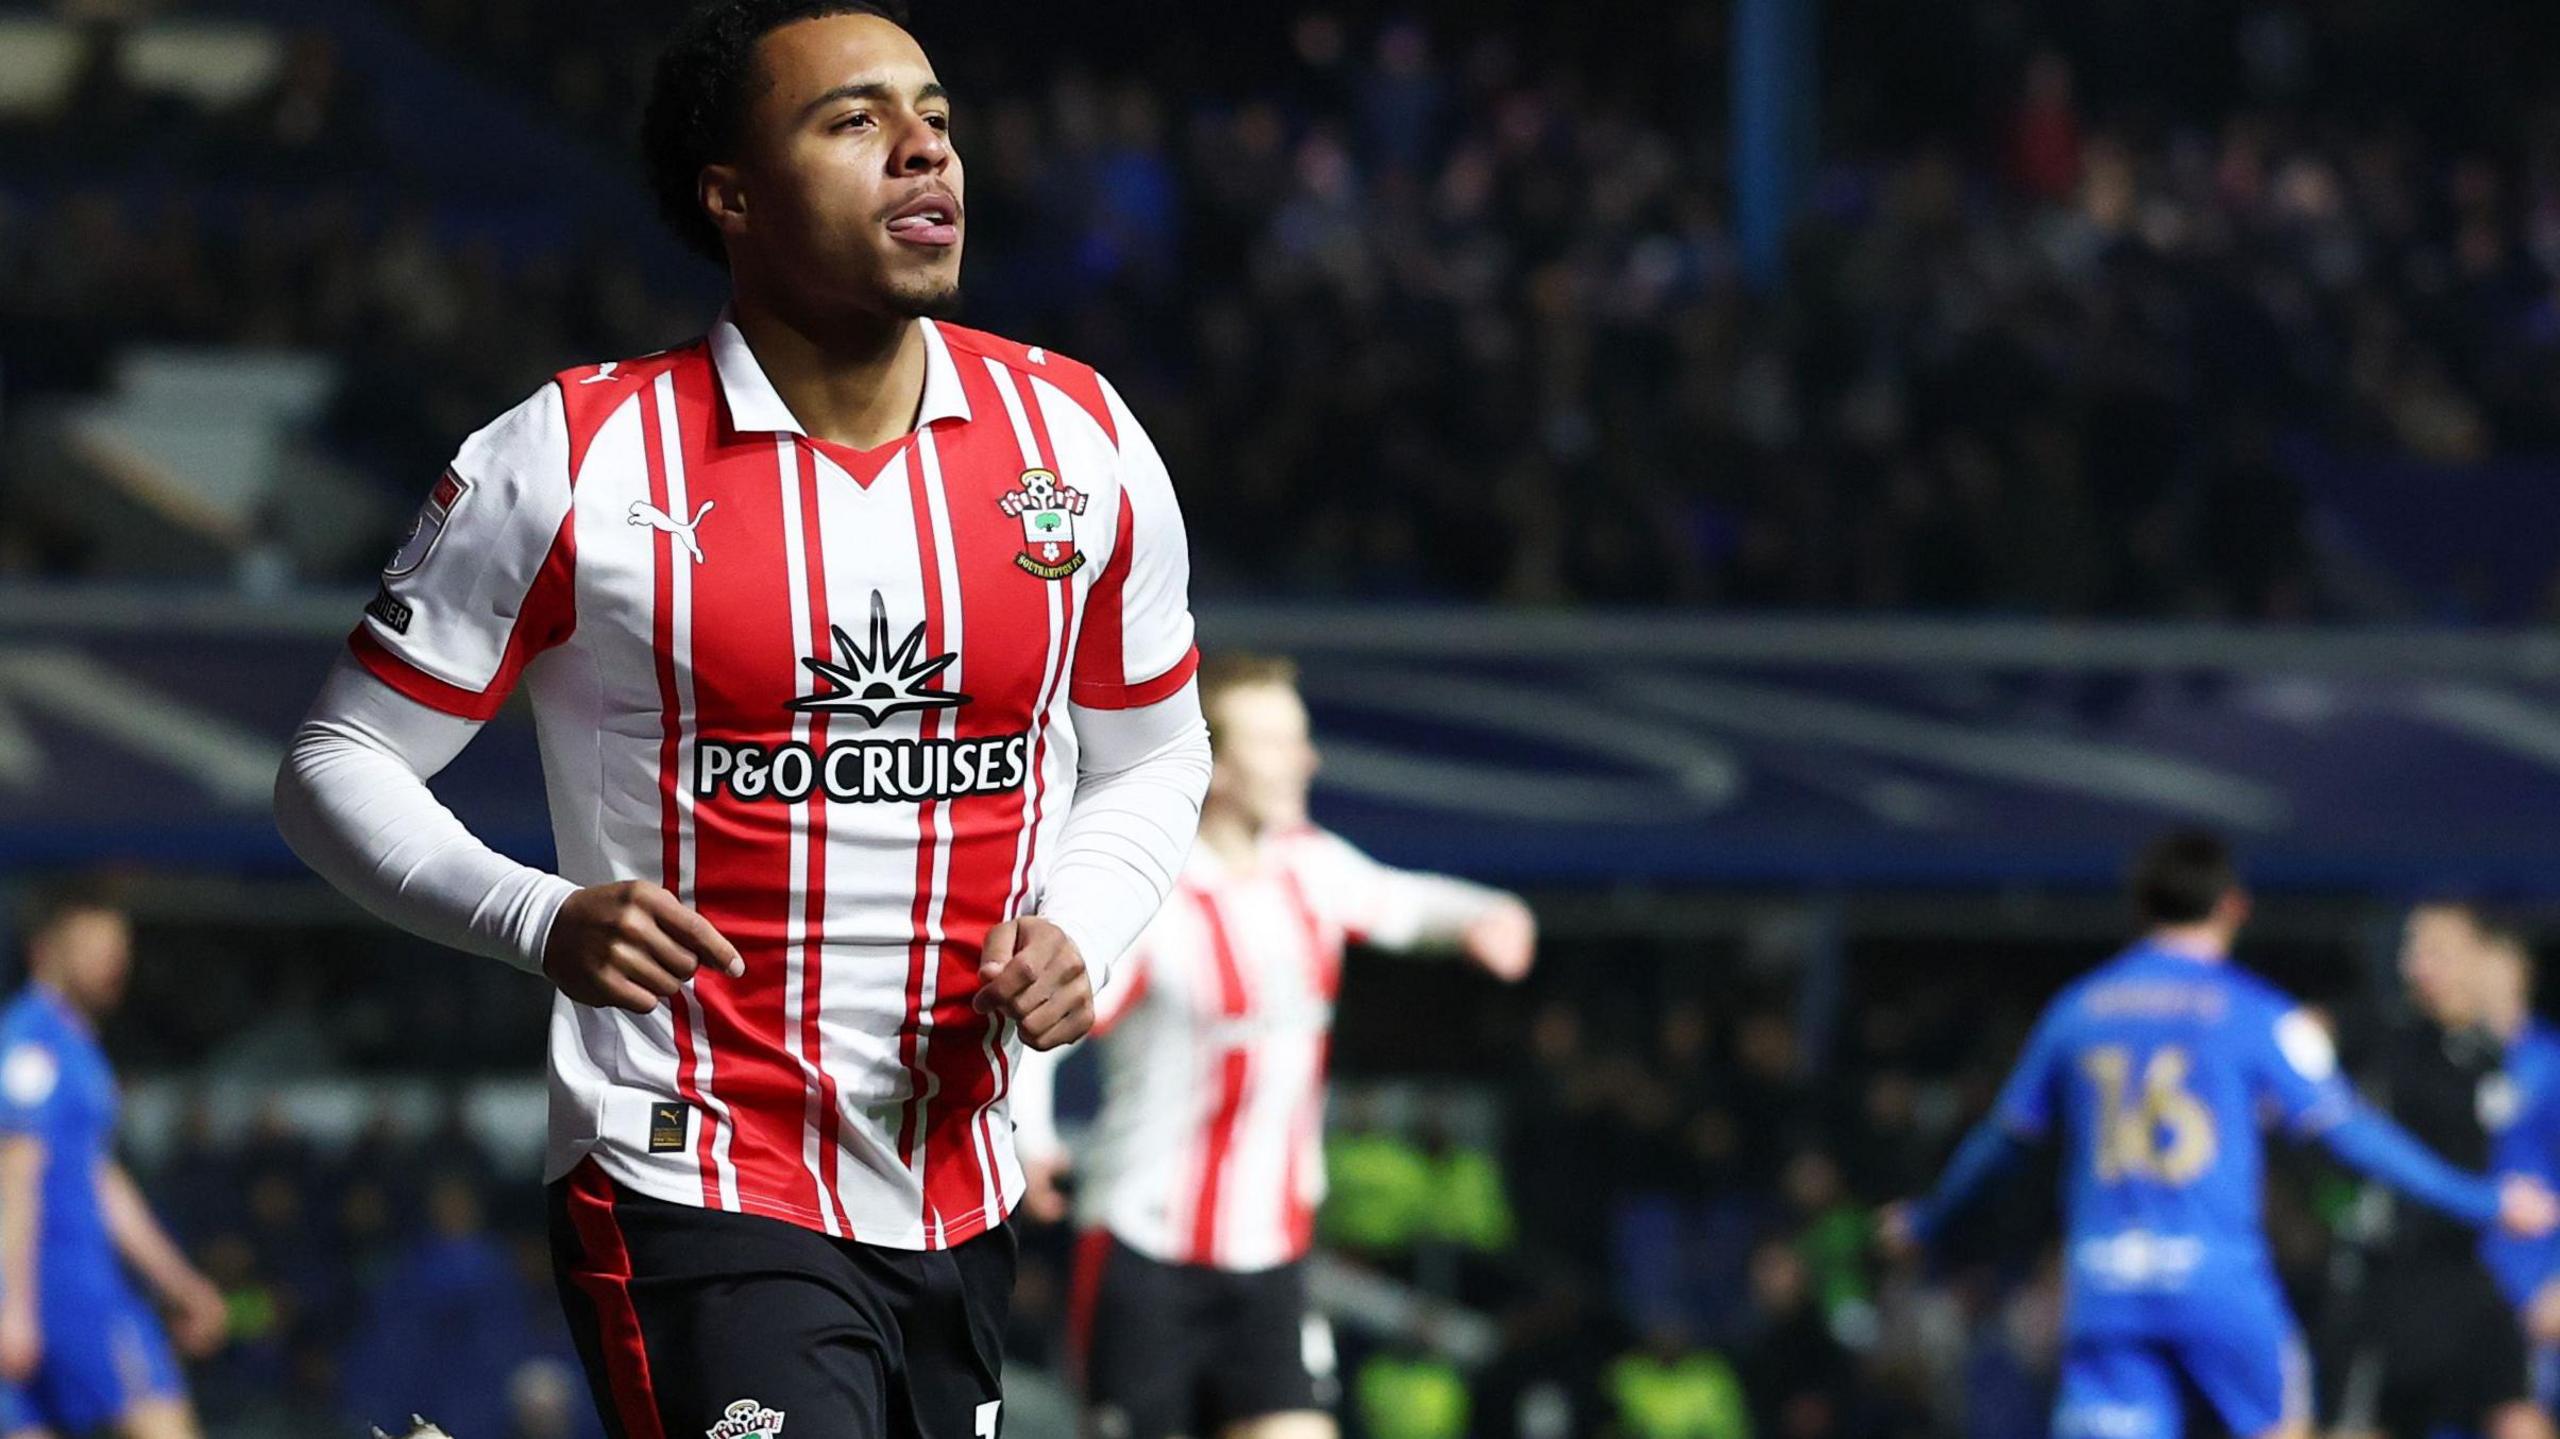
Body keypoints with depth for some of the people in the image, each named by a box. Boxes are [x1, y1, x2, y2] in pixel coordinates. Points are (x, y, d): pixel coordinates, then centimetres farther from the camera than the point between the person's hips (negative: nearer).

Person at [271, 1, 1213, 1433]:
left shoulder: (1082, 443, 4)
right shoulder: (573, 461, -7)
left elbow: (1152, 761, 19)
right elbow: (339, 767, 0)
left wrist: (1073, 929, -2)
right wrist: (541, 921, -18)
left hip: (959, 1197, 5)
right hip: (695, 1195, -5)